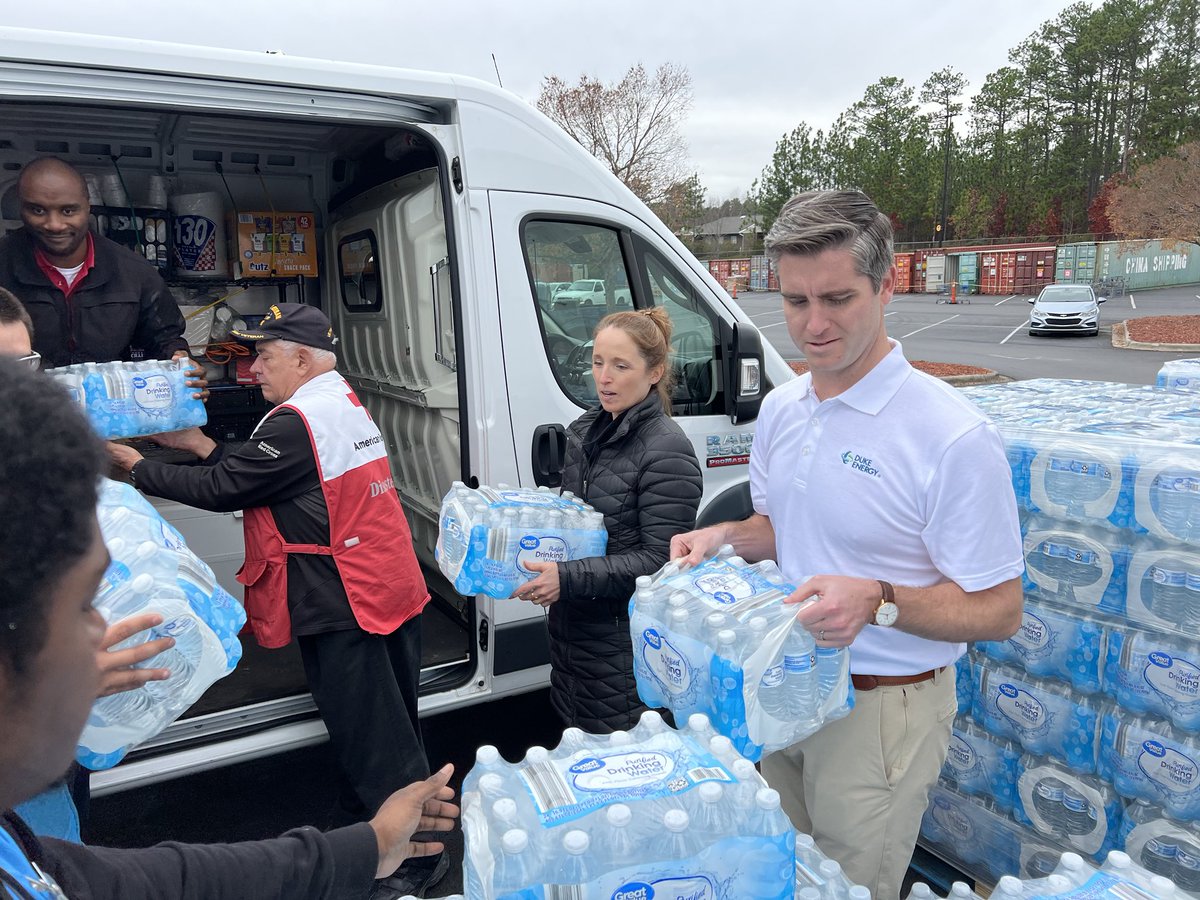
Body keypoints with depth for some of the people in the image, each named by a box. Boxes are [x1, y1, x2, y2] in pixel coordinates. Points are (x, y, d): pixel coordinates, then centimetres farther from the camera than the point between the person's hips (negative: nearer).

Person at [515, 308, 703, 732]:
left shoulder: (666, 451, -18)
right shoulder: (584, 431, 6)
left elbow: (658, 561, -20)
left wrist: (569, 578, -26)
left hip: (623, 644, -7)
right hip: (569, 627, 8)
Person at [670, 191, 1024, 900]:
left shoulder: (953, 436, -22)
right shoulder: (781, 409, 0)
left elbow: (998, 611, -17)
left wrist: (879, 600, -33)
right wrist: (726, 538, -6)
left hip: (882, 709, -6)